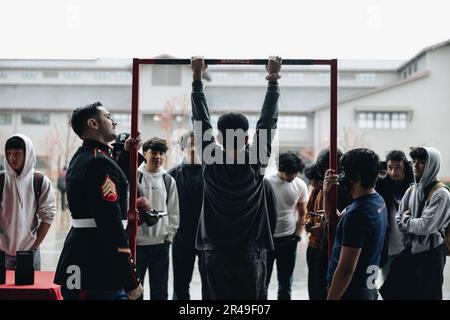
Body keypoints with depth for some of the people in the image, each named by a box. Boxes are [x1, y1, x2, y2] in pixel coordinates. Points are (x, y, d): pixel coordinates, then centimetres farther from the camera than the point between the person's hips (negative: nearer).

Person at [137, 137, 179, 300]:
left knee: (160, 291, 10)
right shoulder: (135, 176, -2)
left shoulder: (169, 180, 8)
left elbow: (174, 212, 10)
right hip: (137, 242, -3)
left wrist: (169, 235, 2)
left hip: (161, 244, 3)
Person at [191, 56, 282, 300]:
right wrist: (273, 78, 11)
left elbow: (200, 120, 4)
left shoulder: (210, 161, -4)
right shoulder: (257, 161, -5)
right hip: (250, 255, 0)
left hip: (214, 255, 1)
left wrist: (197, 77, 11)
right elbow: (268, 119, 2)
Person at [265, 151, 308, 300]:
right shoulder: (266, 183, -11)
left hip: (288, 241, 2)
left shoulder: (300, 185, -2)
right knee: (263, 281, 6)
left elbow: (302, 214, 8)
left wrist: (297, 236, 0)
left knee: (285, 283, 11)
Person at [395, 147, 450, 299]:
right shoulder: (411, 191, 5)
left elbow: (425, 226, -19)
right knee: (405, 293, 13)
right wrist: (415, 224, -13)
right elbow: (398, 221, 4)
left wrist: (406, 220, -4)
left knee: (428, 295, 4)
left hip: (429, 255, -6)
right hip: (408, 252, 6)